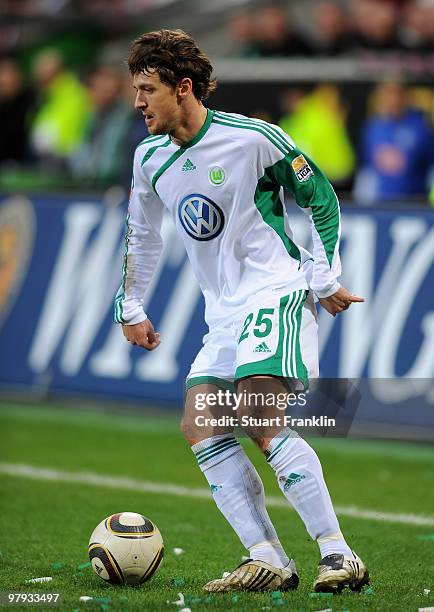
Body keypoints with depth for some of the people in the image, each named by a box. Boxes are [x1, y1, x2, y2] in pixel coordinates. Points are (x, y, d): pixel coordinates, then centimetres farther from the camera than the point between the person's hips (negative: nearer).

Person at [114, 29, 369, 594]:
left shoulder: (252, 138, -12)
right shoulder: (150, 158, 7)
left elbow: (322, 199, -1)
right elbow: (141, 235, 24)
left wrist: (324, 277, -4)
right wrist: (130, 307, 23)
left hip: (277, 293, -7)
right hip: (224, 313, 8)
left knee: (259, 420, -23)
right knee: (198, 426, -8)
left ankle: (339, 556, -21)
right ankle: (269, 562, -10)